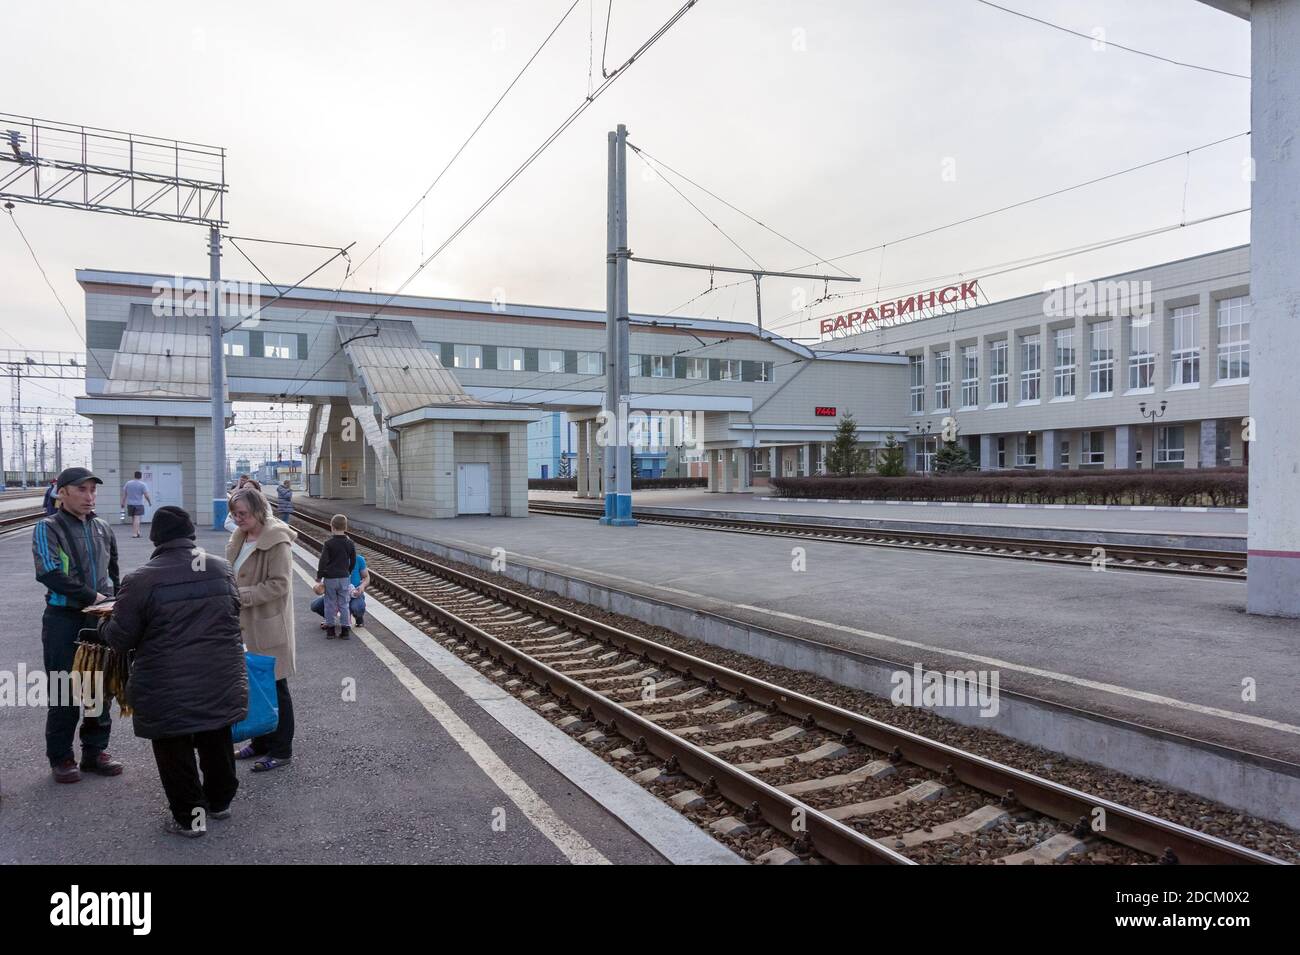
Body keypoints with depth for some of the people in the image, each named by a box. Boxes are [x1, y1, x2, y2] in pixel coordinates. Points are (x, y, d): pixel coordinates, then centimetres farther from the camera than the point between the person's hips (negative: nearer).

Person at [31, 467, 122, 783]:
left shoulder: (102, 528, 10)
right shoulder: (48, 528, -6)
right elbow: (50, 573, -19)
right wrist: (91, 596, -19)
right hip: (64, 619, -5)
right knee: (64, 691, 3)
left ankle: (95, 751, 24)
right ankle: (60, 757, 18)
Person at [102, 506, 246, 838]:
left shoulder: (141, 579, -14)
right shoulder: (222, 568, 2)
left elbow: (119, 639, -8)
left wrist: (106, 625, 14)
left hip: (169, 690, -5)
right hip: (221, 682, 5)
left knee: (176, 753, 12)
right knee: (217, 743, 22)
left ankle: (189, 817, 22)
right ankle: (219, 801, 37)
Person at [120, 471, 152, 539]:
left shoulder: (128, 483, 5)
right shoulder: (143, 484, -8)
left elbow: (124, 494, 7)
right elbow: (146, 495, -12)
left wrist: (123, 503, 13)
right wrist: (150, 502, 3)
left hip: (130, 504, 4)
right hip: (139, 504, -4)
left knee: (133, 519, 14)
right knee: (137, 519, -6)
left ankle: (137, 532, 20)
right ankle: (135, 533, -11)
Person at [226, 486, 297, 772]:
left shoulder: (277, 541, -17)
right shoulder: (239, 538, 10)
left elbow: (279, 584, -21)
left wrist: (242, 596, -22)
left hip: (269, 626, -8)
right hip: (245, 623, 8)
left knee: (275, 688, 3)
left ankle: (281, 750, 15)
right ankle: (260, 742, 32)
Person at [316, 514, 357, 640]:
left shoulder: (329, 543, -12)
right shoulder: (350, 543, 0)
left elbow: (323, 561, -12)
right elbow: (353, 561, 8)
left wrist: (319, 576, 0)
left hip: (330, 578, -3)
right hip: (344, 578, 3)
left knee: (330, 604, 8)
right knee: (343, 604, 8)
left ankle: (330, 629, 13)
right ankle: (345, 630, 8)